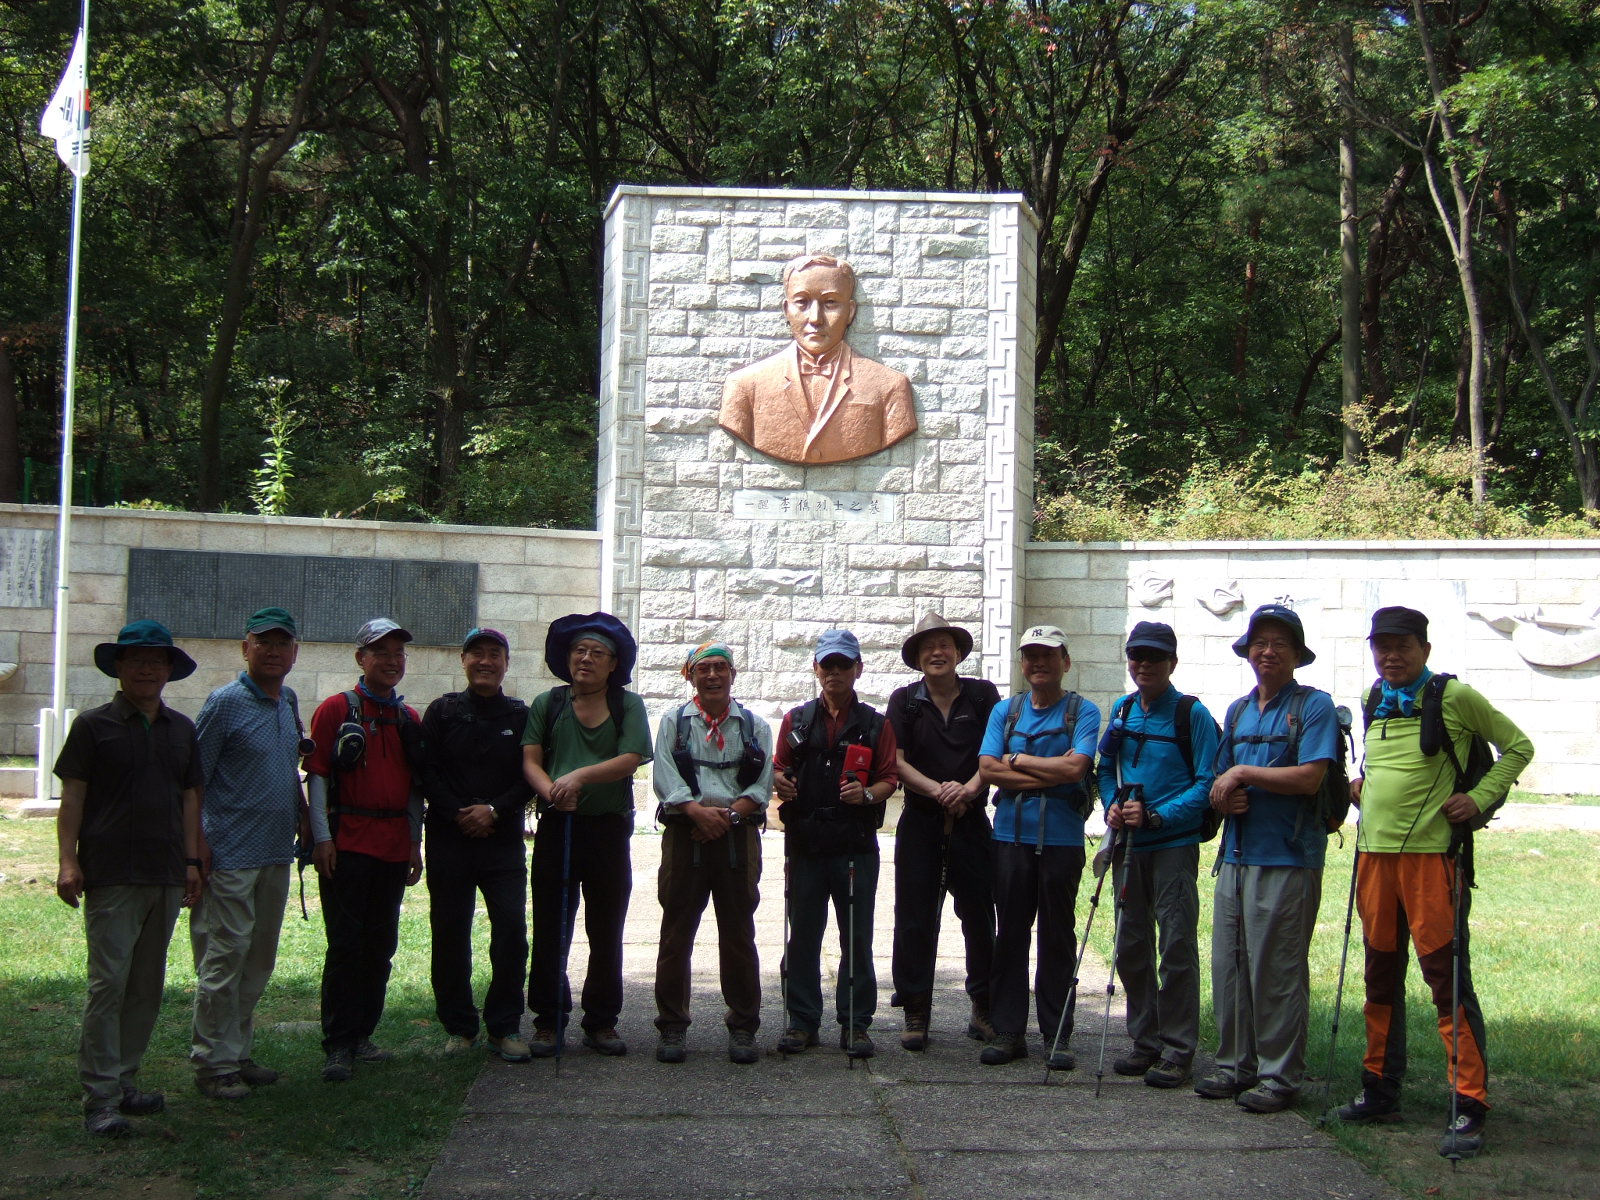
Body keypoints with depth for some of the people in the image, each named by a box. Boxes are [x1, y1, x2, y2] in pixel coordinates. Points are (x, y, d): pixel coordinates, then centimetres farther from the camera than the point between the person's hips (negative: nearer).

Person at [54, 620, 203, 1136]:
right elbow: (73, 797, -2)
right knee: (108, 984, -8)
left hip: (166, 877, 5)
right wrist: (68, 861, -9)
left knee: (147, 986, 10)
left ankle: (125, 1081, 20)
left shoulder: (181, 729, 14)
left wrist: (191, 861, 13)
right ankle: (101, 1098, -6)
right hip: (111, 876, -5)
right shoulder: (94, 725, 0)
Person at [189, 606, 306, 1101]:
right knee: (223, 959, -4)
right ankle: (213, 1064, 4)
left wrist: (302, 813, 15)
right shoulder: (225, 702, -9)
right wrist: (197, 845, -16)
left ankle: (240, 1054, 23)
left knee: (259, 961, 13)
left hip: (276, 854, 8)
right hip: (231, 854, -8)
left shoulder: (289, 702, 12)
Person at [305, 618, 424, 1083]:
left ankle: (362, 1035, 18)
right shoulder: (336, 709, -1)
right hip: (347, 846, -5)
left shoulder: (408, 718, 14)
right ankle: (338, 1045, -1)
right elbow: (317, 775, -5)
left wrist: (415, 842, 13)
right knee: (345, 944, -6)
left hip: (394, 848, 5)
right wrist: (322, 837, -13)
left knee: (381, 945, 8)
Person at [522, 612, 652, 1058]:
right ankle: (548, 1022, 9)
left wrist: (580, 775, -20)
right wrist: (551, 790, -19)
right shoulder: (548, 704, 11)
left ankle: (602, 1023, 14)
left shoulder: (628, 706, 7)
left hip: (609, 829, 0)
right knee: (551, 930, 1)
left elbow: (630, 760, -7)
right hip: (557, 826, 0)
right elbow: (530, 760, 1)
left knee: (607, 933, 5)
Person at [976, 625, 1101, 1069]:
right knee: (1010, 935, 5)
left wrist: (1018, 759, -4)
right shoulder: (1005, 711, 10)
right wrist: (1050, 776, -9)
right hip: (1011, 834, 2)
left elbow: (1073, 767, -14)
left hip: (1062, 837, -2)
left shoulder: (1083, 712, 1)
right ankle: (1007, 1031, 12)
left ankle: (1057, 1034, 11)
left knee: (1057, 937, 4)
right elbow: (988, 768, -3)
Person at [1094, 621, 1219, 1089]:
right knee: (1131, 945, 10)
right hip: (1128, 842, 6)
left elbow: (1207, 783, -11)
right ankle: (1145, 1041, 22)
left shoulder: (1192, 714, -7)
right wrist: (1112, 806, -2)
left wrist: (1156, 816, -19)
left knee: (1176, 945, -5)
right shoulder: (1121, 711, 11)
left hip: (1173, 844, -6)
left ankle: (1177, 1050, 2)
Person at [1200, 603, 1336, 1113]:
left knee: (1276, 969, -3)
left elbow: (1309, 777, -15)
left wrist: (1242, 774, -9)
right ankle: (1236, 1064, 19)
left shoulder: (1313, 706, -3)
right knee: (1228, 964, 8)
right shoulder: (1238, 711, 18)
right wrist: (1224, 798, -3)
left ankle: (1280, 1074, 6)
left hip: (1287, 858, -7)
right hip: (1236, 855, 7)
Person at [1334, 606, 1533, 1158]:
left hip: (1432, 853, -6)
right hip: (1374, 852, 6)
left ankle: (1470, 1107, -4)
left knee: (1447, 976, -7)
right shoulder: (1374, 701, 13)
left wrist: (1479, 798, -8)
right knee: (1381, 976, 13)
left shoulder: (1455, 697, -4)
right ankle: (1380, 1089, 24)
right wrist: (1362, 785, 12)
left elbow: (1517, 746, 2)